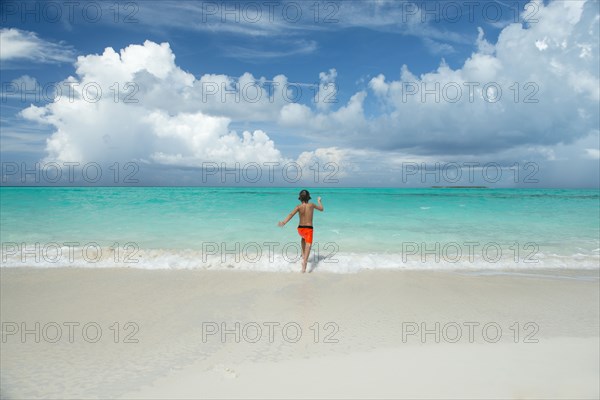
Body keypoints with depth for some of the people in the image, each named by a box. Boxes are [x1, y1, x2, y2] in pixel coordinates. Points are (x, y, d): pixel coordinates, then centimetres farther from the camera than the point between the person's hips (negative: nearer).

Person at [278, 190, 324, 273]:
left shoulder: (299, 207, -3)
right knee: (308, 245, -14)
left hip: (300, 228, 3)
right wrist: (319, 201, 35)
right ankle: (304, 260, -37)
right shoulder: (311, 205, 0)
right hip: (309, 228, -3)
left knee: (303, 239, 36)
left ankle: (303, 255, 37)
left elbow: (291, 214, -21)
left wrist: (284, 222, -31)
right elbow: (321, 209, 18)